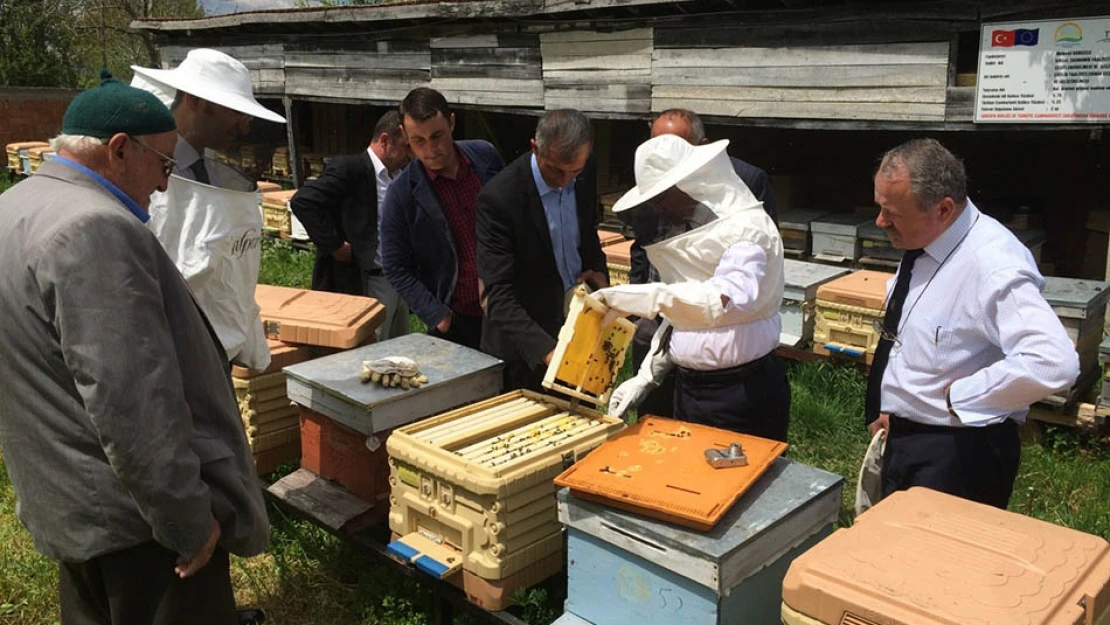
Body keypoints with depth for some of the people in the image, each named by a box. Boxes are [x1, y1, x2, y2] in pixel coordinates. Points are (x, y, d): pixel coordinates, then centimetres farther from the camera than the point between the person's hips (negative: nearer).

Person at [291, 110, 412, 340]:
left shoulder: (400, 176, 11)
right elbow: (303, 201, -24)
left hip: (400, 282, 8)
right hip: (364, 284, -8)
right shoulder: (349, 168, -12)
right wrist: (335, 246, -19)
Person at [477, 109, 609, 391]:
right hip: (526, 343, -5)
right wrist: (545, 351, -40)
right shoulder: (499, 198, -25)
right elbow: (498, 296, -29)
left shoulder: (585, 172, -7)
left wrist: (598, 268, -4)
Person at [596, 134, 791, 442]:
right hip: (688, 390, 8)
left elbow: (727, 302, -34)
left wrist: (643, 297, -35)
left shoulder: (746, 229, -15)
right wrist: (645, 377, 10)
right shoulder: (686, 231, 10)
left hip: (742, 395, -8)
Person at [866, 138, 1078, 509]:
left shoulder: (992, 266, -26)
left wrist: (957, 397, -27)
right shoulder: (918, 244, 0)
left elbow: (1055, 363, -38)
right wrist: (892, 406, 11)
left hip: (959, 455, -9)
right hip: (902, 439, 9)